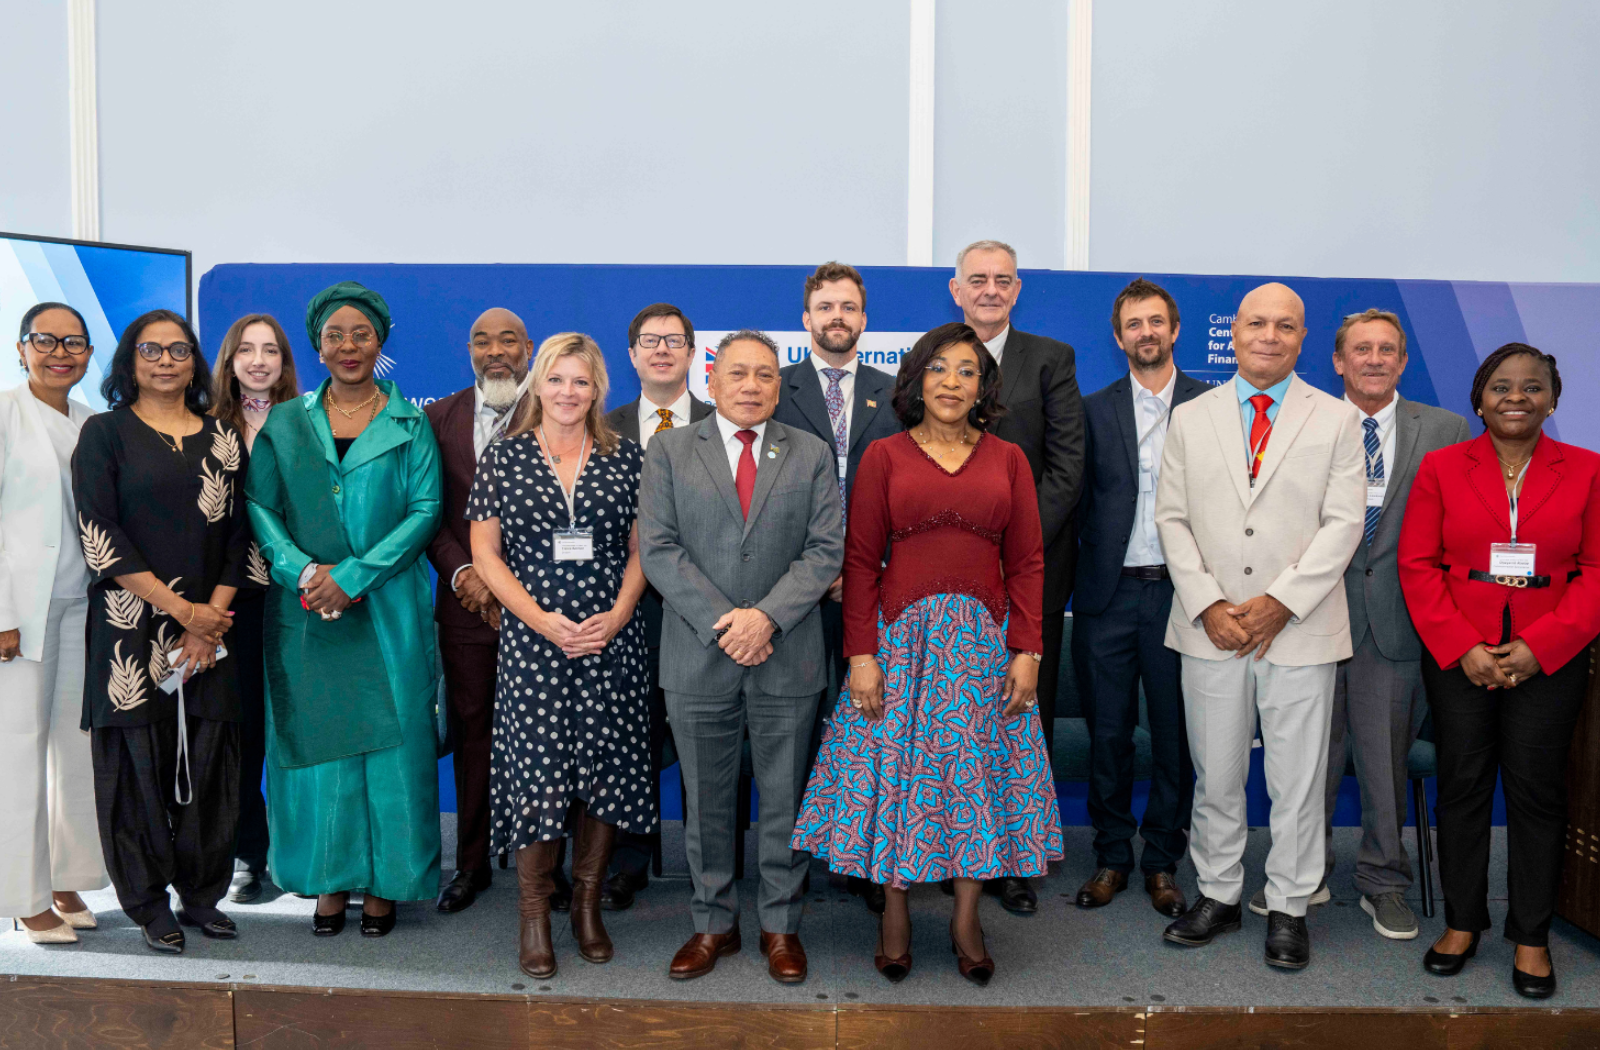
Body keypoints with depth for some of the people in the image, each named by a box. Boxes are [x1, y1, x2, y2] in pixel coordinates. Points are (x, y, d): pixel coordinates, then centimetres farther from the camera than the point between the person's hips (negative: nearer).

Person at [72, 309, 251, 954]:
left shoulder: (223, 438, 11)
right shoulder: (105, 433, 3)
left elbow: (237, 536, 8)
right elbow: (99, 537, -7)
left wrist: (212, 622, -5)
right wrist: (183, 610, -11)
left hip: (210, 628, 3)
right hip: (131, 628, -2)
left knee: (207, 759, 4)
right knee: (140, 758, 1)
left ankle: (201, 891, 18)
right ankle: (151, 902, 14)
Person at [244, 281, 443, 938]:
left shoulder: (409, 424, 5)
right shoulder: (284, 424, 10)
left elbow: (426, 509, -4)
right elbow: (259, 507, 4)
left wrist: (354, 574, -14)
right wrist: (304, 570, -14)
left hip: (388, 608, -1)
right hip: (304, 611, 2)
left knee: (390, 739, 0)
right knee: (315, 735, 4)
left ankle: (384, 883, 12)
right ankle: (330, 881, 16)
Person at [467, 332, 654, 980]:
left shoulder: (624, 459, 7)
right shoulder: (504, 458, 4)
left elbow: (641, 548, 9)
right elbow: (485, 552, 2)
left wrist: (617, 615, -7)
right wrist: (541, 619, -9)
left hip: (611, 640, 2)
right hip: (532, 639, -1)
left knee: (607, 769, 4)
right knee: (537, 772, -3)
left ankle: (587, 901, 21)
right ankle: (534, 914, 11)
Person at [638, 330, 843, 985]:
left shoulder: (810, 455, 6)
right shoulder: (670, 450, 4)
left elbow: (826, 550, -2)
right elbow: (657, 548, -4)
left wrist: (766, 616, -15)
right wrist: (720, 622, -13)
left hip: (787, 657, 0)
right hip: (698, 657, 0)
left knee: (784, 800, 9)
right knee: (706, 801, 10)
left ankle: (781, 927, 23)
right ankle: (713, 924, 25)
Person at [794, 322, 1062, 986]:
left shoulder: (1007, 459, 8)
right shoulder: (883, 456, 3)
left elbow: (1027, 562, 5)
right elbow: (860, 560, 0)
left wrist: (1027, 651, -3)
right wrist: (861, 655, -7)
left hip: (985, 639, 1)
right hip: (901, 634, -1)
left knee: (978, 770, 5)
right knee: (894, 768, 3)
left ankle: (967, 919, 18)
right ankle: (894, 912, 18)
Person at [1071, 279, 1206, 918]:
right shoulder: (1094, 410, 8)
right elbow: (1079, 502, 7)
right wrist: (1077, 577, -1)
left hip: (1178, 592, -1)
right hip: (1110, 594, 1)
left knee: (1175, 734, 6)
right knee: (1107, 733, 7)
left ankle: (1162, 862, 20)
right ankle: (1112, 858, 21)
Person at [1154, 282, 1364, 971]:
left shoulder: (1337, 420, 4)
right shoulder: (1190, 418, 9)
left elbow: (1343, 523, -3)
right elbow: (1172, 519, 5)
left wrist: (1280, 601, -13)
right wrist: (1207, 605, -7)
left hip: (1301, 629, -1)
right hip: (1209, 629, 2)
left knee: (1298, 778, 5)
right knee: (1214, 775, 9)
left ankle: (1288, 908, 19)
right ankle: (1218, 895, 25)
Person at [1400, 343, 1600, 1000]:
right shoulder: (1441, 468, 3)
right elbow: (1417, 564, 0)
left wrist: (1538, 646, -11)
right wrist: (1460, 647, -10)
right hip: (1458, 657, 0)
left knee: (1538, 792, 3)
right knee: (1462, 785, 6)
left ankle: (1531, 937, 17)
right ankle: (1462, 922, 20)